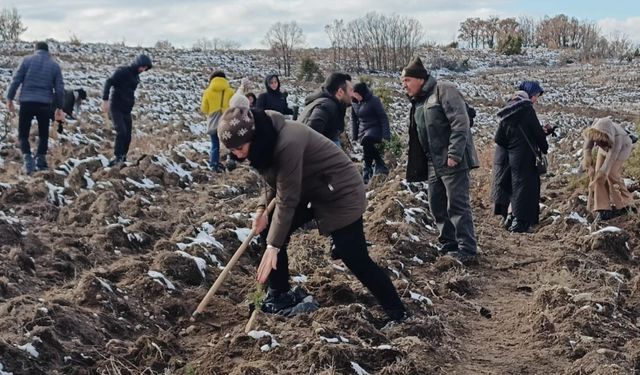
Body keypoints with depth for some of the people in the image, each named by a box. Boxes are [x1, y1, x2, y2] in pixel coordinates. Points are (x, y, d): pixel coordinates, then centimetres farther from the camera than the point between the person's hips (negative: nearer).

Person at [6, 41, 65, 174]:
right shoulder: (55, 65, 9)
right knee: (43, 134, 17)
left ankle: (28, 159, -13)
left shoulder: (27, 60, 4)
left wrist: (9, 99, 6)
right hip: (45, 104, 1)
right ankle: (41, 160, 11)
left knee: (23, 134, 6)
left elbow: (16, 80, -1)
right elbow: (60, 88, 6)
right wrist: (59, 107, 13)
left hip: (27, 103, -1)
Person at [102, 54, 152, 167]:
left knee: (128, 135, 4)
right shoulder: (123, 71, -11)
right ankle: (117, 157, -10)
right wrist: (105, 100, -27)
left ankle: (122, 158, 14)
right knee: (121, 132, -19)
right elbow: (108, 82, -20)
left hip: (126, 110, 7)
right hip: (116, 107, -7)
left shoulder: (135, 76, 13)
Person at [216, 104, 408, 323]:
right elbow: (276, 181, 9)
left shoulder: (287, 143, -35)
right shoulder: (265, 139, -6)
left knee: (355, 258, -8)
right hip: (309, 190, 9)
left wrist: (272, 246, -27)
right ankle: (280, 294, 15)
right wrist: (262, 207, -7)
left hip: (341, 193, -9)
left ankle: (397, 313, 4)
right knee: (270, 229, 1)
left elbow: (287, 200, -30)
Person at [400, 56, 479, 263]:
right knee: (437, 205, 12)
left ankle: (467, 251, -2)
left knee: (457, 205, -8)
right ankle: (448, 245, 23)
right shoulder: (418, 101, 18)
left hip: (452, 161, -9)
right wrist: (416, 167, 17)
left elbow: (460, 123, -18)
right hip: (433, 164, 9)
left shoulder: (444, 91, -9)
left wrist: (454, 154, -23)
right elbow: (417, 137, 22)